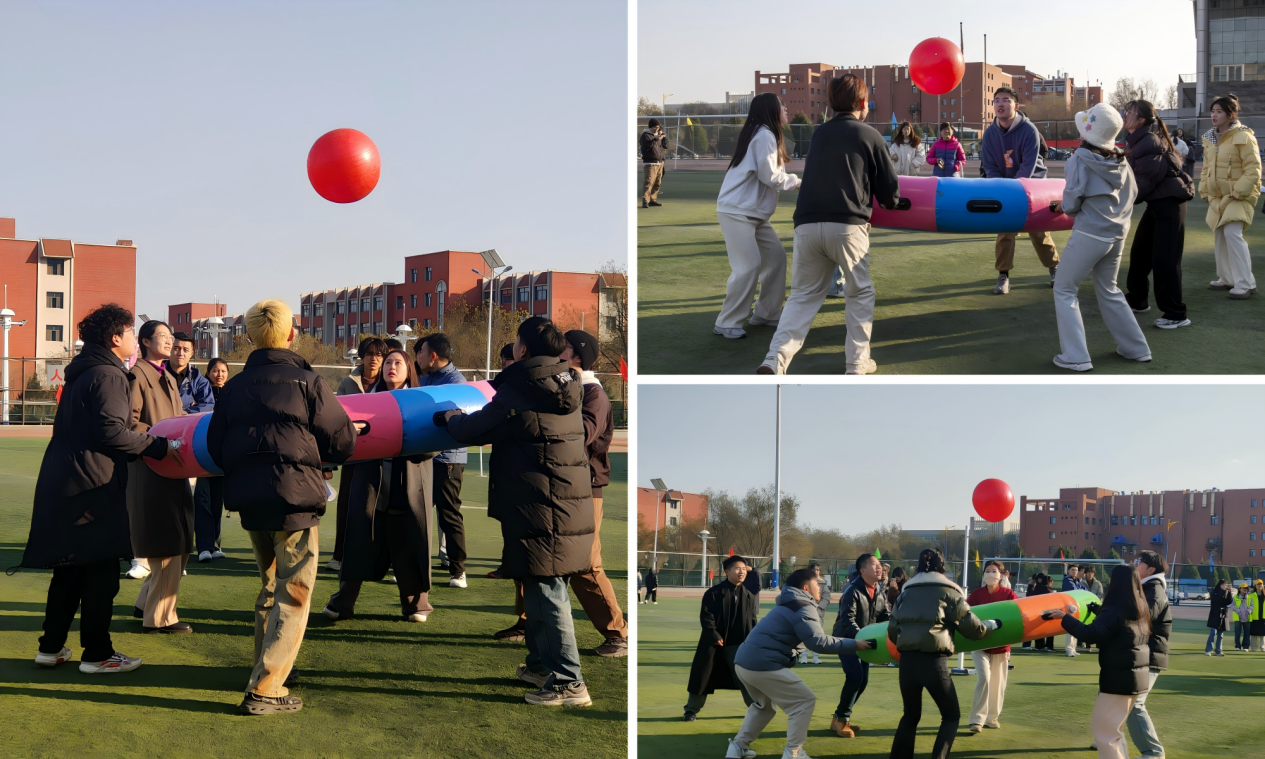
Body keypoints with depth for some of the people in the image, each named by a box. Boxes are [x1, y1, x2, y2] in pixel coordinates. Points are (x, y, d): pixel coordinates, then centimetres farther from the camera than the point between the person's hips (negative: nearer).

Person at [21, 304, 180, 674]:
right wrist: (158, 445, -12)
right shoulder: (108, 376, -12)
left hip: (63, 482, 10)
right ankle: (97, 654, 2)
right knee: (101, 572, -2)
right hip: (93, 484, -10)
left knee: (69, 568, 16)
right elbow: (112, 431, -21)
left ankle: (51, 647, 21)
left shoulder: (81, 373, 18)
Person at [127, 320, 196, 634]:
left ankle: (147, 603, 23)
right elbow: (130, 422, -16)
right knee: (167, 545, -7)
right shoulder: (137, 375, -9)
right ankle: (160, 617, 0)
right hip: (151, 469, -9)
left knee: (179, 545, 12)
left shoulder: (168, 379, 20)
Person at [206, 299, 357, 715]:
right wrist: (317, 461, 15)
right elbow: (343, 440, -6)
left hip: (249, 502, 6)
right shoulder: (307, 383, -7)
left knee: (270, 588, 22)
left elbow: (215, 447, 6)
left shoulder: (234, 387, 7)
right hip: (296, 500, -5)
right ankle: (264, 690, -6)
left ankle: (267, 668, 32)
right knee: (293, 595, -1)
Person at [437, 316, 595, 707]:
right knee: (542, 590, 20)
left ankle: (568, 682, -6)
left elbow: (471, 431, -6)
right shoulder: (566, 392, 10)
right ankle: (541, 663, 32)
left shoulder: (517, 395, -14)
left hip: (541, 515, -8)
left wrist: (448, 417, 17)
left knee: (546, 592, -6)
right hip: (571, 509, 8)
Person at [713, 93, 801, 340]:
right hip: (737, 211, -10)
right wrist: (798, 181, -3)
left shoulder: (763, 135, 16)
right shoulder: (765, 136, -15)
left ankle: (766, 313, 19)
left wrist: (792, 181, 3)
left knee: (776, 256, 10)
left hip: (753, 212, 10)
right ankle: (727, 323, -8)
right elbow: (770, 176, -17)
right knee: (749, 265, -15)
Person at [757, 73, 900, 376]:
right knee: (860, 294, 16)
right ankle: (857, 363, 14)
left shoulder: (819, 134, 20)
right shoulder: (870, 136, 8)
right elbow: (889, 192, 11)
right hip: (848, 225, -3)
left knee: (804, 295, 11)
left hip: (807, 223, 4)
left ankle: (775, 360, -7)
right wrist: (888, 203, 35)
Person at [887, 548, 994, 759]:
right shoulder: (948, 591, 6)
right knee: (951, 716, 13)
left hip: (907, 661, 4)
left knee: (911, 715, 22)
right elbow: (969, 626, 6)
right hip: (934, 661, -4)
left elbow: (892, 630, 12)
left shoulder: (906, 591, 15)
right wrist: (989, 626, 27)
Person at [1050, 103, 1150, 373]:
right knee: (1109, 290, 23)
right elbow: (1132, 193, 13)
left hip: (1089, 234, -6)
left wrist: (1064, 206, 10)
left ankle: (1076, 357, 0)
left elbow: (1071, 203, -12)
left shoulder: (1080, 160, -14)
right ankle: (1136, 348, 27)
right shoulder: (1120, 161, 3)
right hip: (1118, 234, 6)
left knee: (1064, 289, 6)